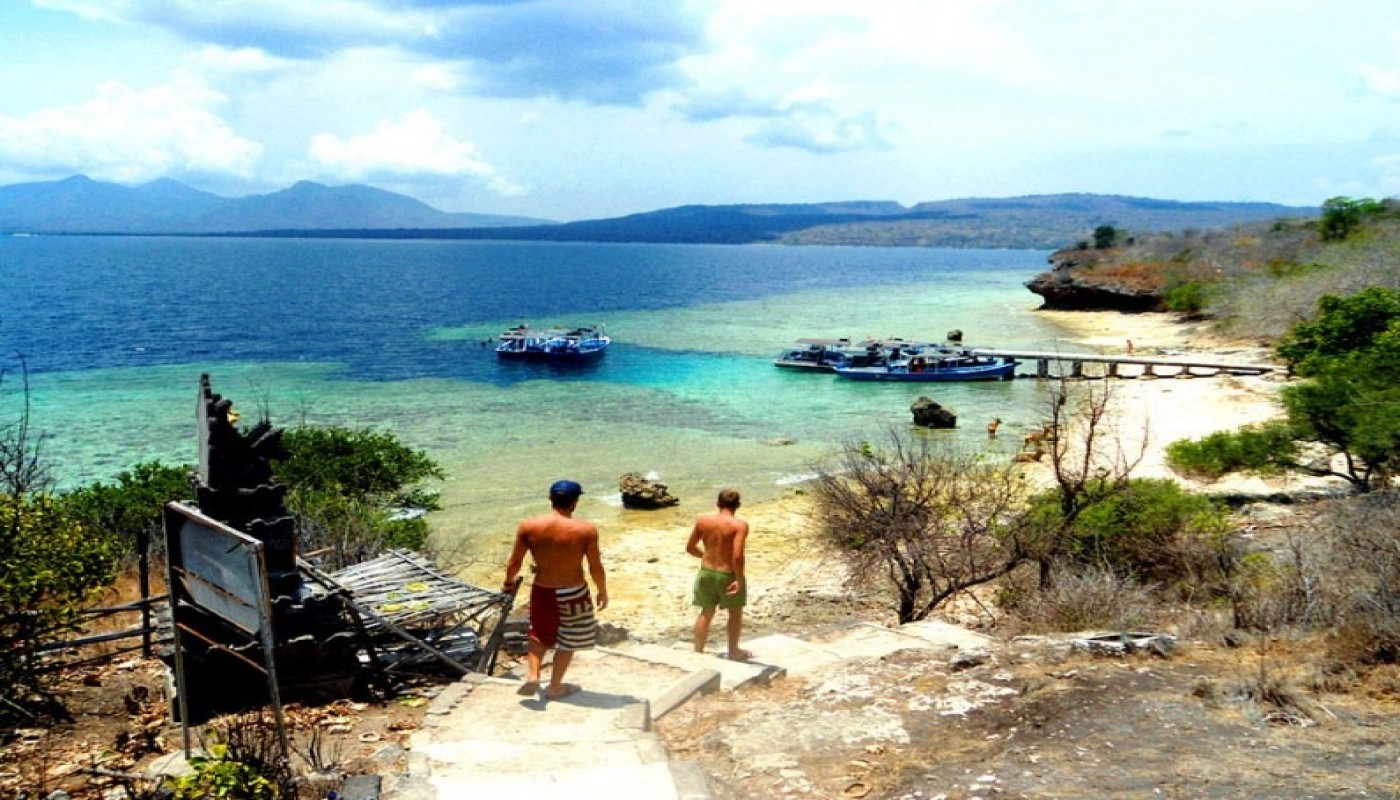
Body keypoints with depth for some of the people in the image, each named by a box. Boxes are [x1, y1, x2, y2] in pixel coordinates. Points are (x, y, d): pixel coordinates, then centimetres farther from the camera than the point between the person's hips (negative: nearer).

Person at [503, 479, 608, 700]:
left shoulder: (528, 526, -10)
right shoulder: (586, 529, -17)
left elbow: (514, 562, -2)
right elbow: (596, 567, -10)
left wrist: (509, 582, 18)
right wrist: (602, 591, 7)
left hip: (542, 591, 2)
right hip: (574, 593, -2)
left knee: (540, 635, 26)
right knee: (568, 640, 18)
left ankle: (532, 677, 10)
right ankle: (555, 687, 27)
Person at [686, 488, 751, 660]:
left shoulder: (702, 520, -4)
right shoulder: (740, 525, -18)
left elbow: (690, 547, 6)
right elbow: (737, 556, -26)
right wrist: (740, 580, -16)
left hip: (706, 572, 3)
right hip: (729, 575, -3)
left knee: (706, 612, 22)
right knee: (735, 611, 22)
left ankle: (697, 651, 28)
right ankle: (734, 651, 35)